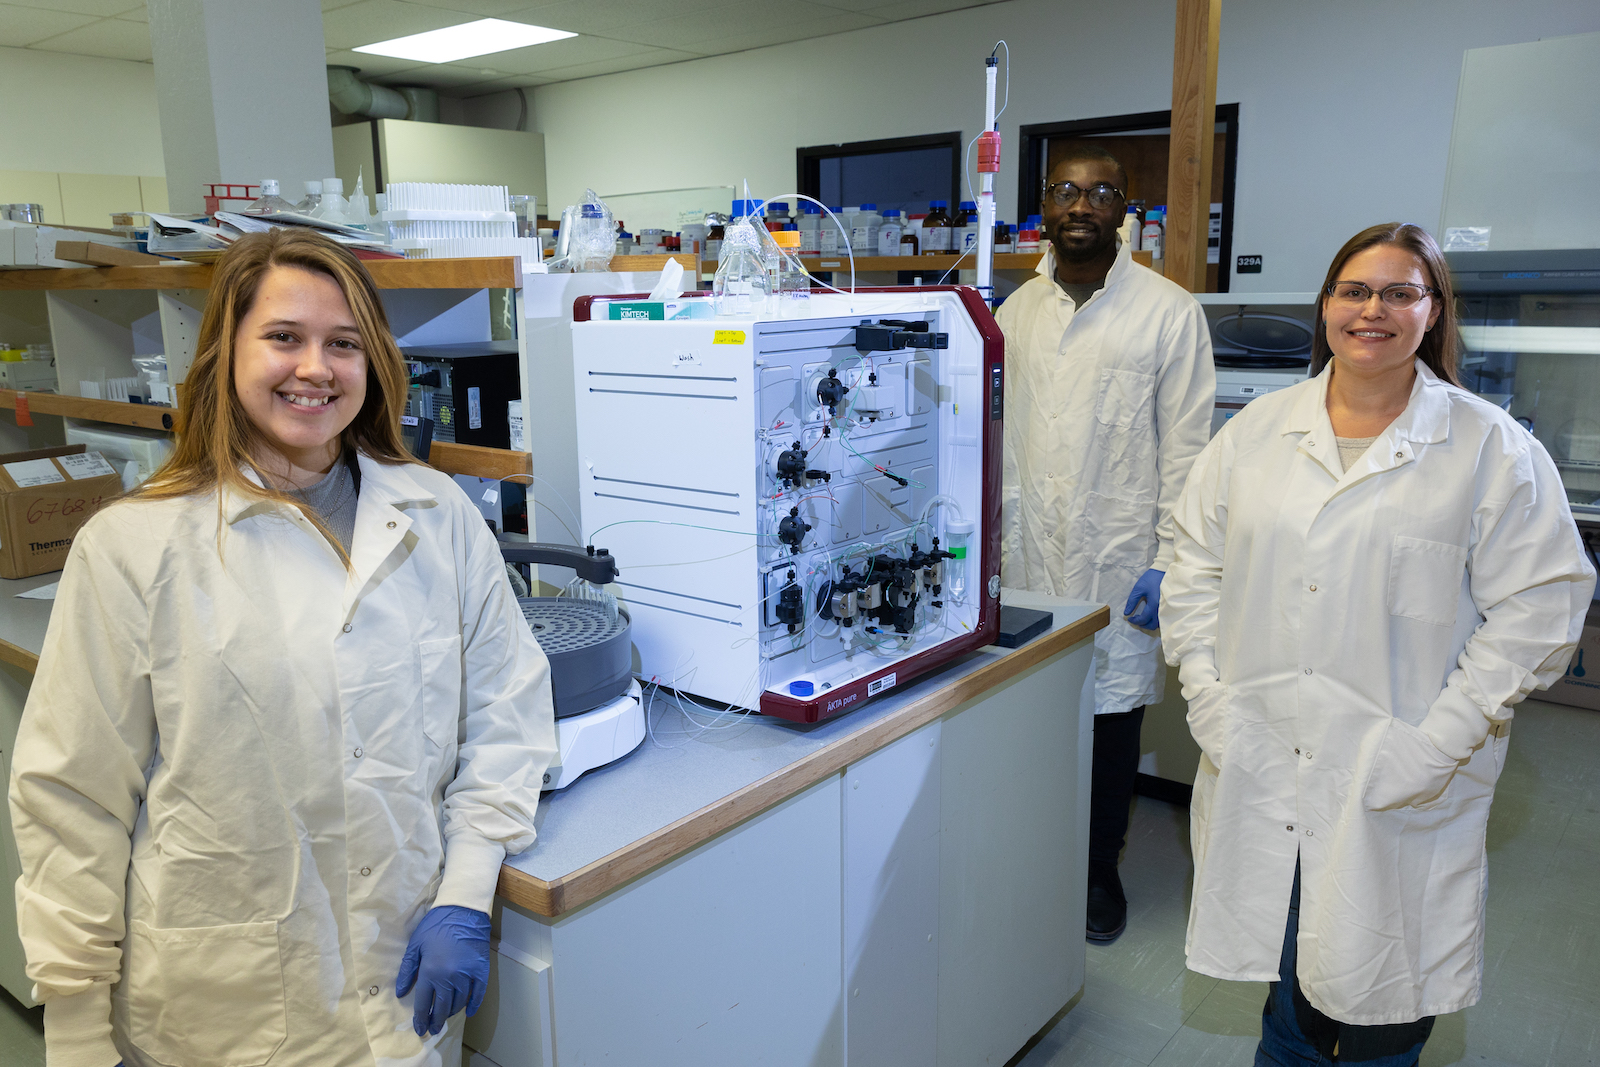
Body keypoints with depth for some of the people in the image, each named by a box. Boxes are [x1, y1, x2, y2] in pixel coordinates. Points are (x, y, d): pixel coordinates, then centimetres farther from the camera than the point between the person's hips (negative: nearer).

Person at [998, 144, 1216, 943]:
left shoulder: (1169, 311, -2)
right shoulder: (1018, 309, 10)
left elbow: (1185, 447, -4)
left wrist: (1169, 564, -9)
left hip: (1118, 558, -3)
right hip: (1028, 550, 3)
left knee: (1111, 712, 8)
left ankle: (1100, 870, 27)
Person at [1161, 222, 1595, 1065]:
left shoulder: (1493, 449, -3)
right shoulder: (1257, 429, 6)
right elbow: (1196, 568, 8)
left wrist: (1434, 745, -14)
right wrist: (1208, 696, -2)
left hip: (1398, 796, -2)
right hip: (1259, 772, 3)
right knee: (1285, 986, 17)